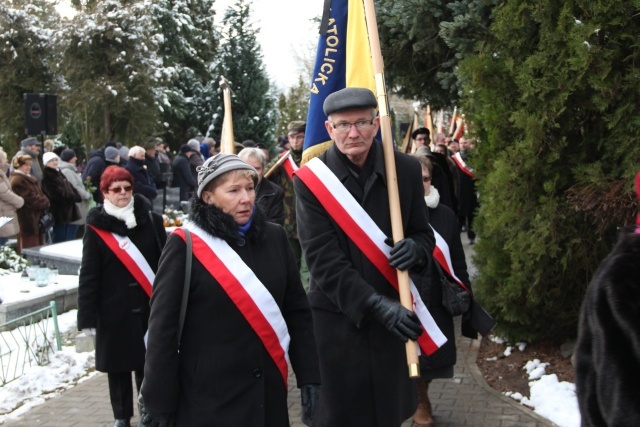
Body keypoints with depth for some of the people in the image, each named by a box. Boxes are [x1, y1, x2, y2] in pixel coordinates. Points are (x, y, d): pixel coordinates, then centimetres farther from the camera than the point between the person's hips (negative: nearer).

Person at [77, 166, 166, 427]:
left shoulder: (150, 220, 0)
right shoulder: (96, 227, -3)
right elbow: (88, 276, -3)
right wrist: (87, 317, -6)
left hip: (149, 306, 1)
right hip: (114, 310, -1)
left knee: (148, 363, 9)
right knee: (118, 364, 10)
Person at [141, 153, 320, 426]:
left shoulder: (274, 237, 2)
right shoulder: (185, 246, -10)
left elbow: (298, 311, 7)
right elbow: (163, 326, -8)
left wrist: (309, 376, 3)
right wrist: (162, 404, -7)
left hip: (269, 393, 4)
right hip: (209, 399, -4)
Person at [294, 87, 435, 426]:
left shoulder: (406, 170, 0)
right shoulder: (310, 179, -9)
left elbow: (423, 234, 9)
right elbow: (321, 258, -15)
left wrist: (416, 248, -16)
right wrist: (375, 305, -23)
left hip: (395, 315, 3)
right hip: (337, 318, -2)